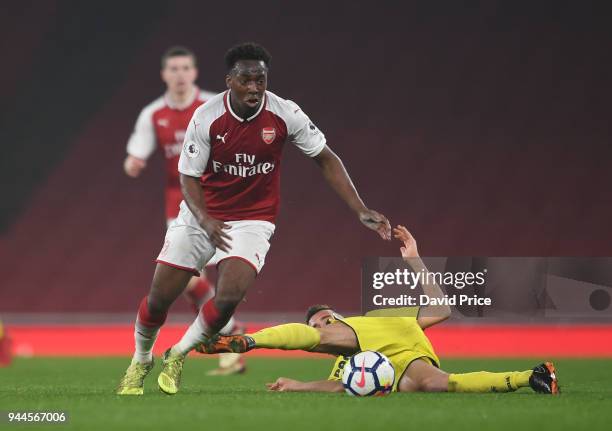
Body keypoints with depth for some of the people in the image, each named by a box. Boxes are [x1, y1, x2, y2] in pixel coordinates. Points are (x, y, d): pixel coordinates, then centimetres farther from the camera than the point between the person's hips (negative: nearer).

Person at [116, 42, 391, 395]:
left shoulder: (285, 115, -14)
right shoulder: (206, 117, -15)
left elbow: (327, 159, -3)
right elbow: (189, 177, -9)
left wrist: (361, 211, -10)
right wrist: (205, 221, -27)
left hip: (252, 219, -1)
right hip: (202, 215, 1)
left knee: (230, 296, -24)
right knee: (159, 297, -1)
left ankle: (178, 357, 3)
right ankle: (141, 361, 30)